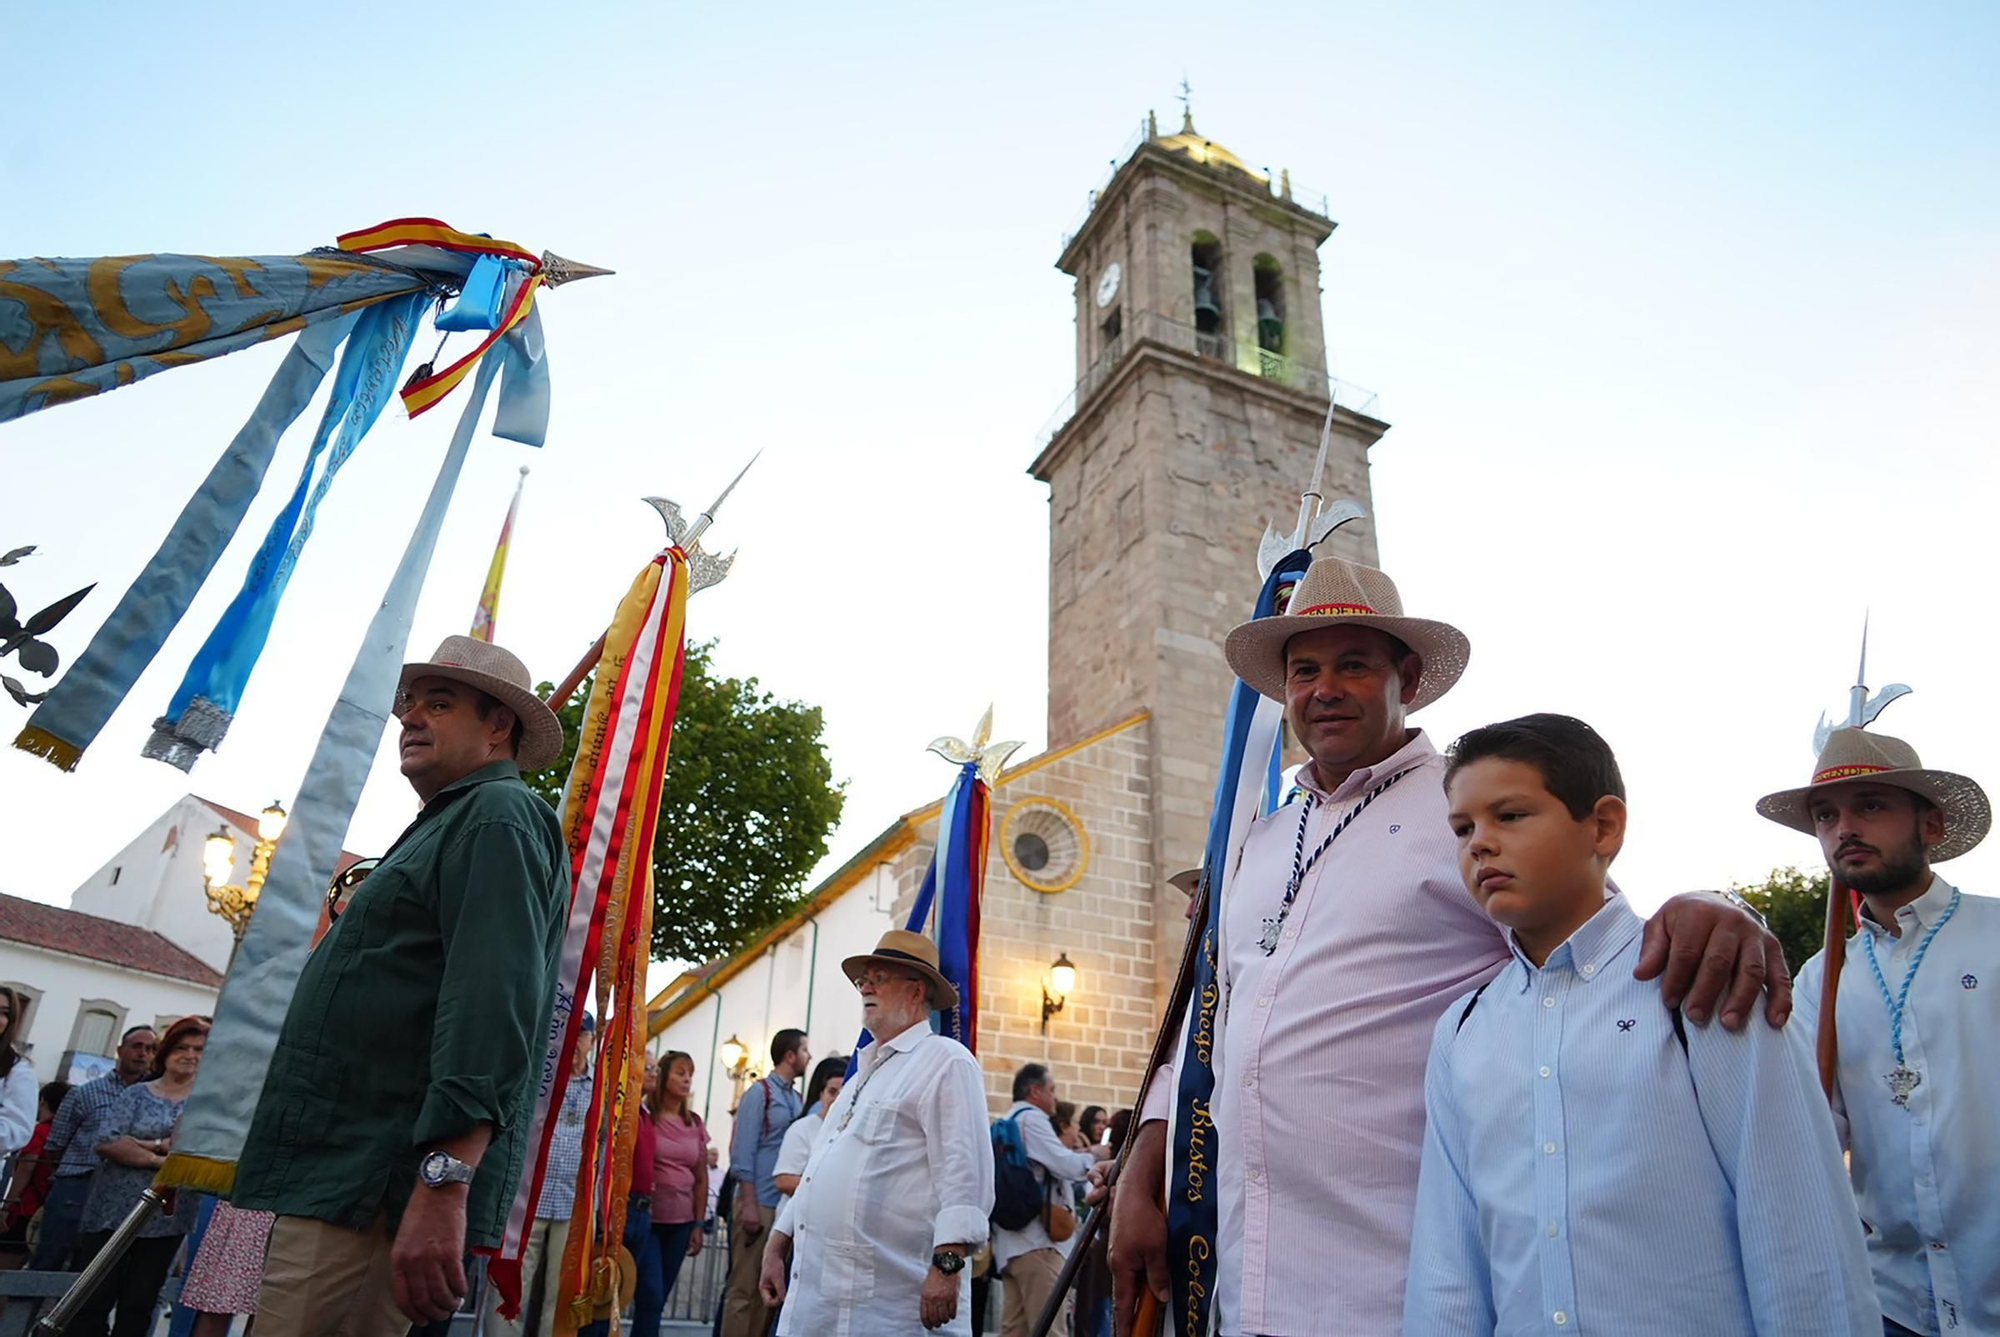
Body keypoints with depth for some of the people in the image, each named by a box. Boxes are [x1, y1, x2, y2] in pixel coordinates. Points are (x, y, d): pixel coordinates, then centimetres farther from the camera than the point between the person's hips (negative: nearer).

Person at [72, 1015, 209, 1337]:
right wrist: (164, 1157, -16)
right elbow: (107, 1143, -10)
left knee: (139, 1306, 9)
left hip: (166, 1220, 1)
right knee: (93, 1300, 1)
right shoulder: (138, 1094, 2)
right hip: (114, 1213, 0)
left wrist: (142, 1144, -14)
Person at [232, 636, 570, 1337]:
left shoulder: (498, 815, -11)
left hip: (372, 1195, -10)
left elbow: (492, 1008, -25)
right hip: (333, 1175, 10)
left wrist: (443, 1182, -32)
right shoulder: (444, 825, 22)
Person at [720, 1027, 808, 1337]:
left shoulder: (796, 1099, 13)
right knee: (745, 1288, -2)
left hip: (786, 1205, 7)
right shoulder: (760, 1092, -5)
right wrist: (749, 1204, -14)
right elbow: (742, 1152, -9)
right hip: (759, 1203, -7)